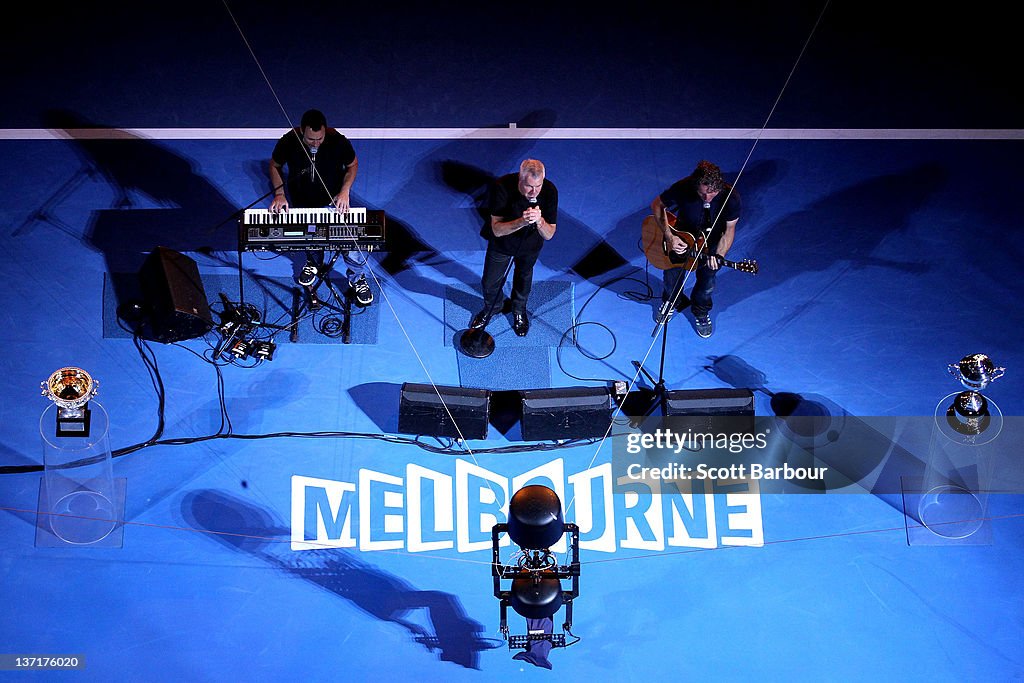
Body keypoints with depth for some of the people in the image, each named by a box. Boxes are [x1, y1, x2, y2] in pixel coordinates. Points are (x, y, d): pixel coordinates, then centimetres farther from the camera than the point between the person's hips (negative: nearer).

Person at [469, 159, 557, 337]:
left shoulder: (549, 191, -32)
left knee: (524, 279, 28)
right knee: (490, 282, 18)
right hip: (501, 242, -1)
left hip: (530, 245, 1)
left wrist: (539, 221, -50)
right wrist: (521, 222, -54)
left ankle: (519, 310, 59)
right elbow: (497, 230, -37)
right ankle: (491, 308, 53)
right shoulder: (502, 187, -38)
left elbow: (548, 235, -28)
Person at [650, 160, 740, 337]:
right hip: (681, 239, 0)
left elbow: (729, 229, -19)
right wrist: (669, 237, -27)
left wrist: (718, 255, -34)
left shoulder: (730, 197, -33)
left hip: (711, 245, 0)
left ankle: (701, 312, 50)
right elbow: (657, 205, -18)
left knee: (706, 284, 15)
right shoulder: (683, 188, -34)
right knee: (672, 276, 19)